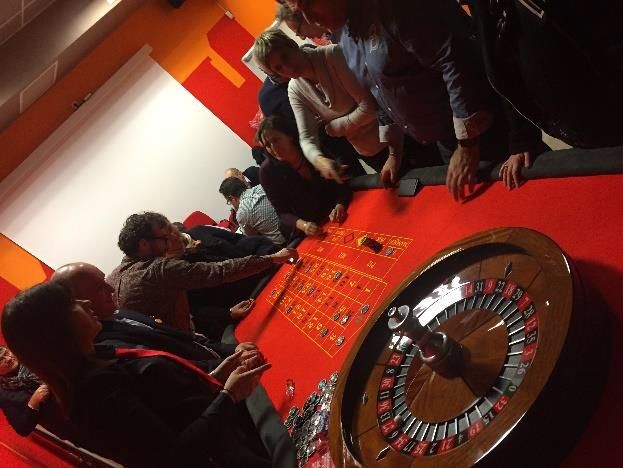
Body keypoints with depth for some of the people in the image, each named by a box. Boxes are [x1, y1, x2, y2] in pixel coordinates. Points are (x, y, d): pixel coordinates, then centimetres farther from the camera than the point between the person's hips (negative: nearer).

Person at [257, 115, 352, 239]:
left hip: (339, 220, 0)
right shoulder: (268, 171, -14)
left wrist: (340, 206, -27)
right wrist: (301, 225, -30)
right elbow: (282, 213, -10)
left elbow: (342, 184, -7)